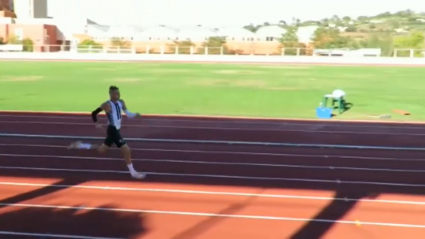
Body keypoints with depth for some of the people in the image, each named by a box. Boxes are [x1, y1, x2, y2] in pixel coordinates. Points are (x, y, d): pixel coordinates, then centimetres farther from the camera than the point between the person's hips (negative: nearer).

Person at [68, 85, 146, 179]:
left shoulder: (121, 102, 5)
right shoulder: (107, 105, -18)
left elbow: (128, 114, 6)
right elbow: (94, 113, -12)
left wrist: (135, 115, -12)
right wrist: (96, 123, -8)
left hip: (116, 130, 9)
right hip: (112, 130, -9)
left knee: (101, 150, 21)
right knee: (126, 150, -7)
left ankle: (80, 145, 32)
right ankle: (133, 172, 5)